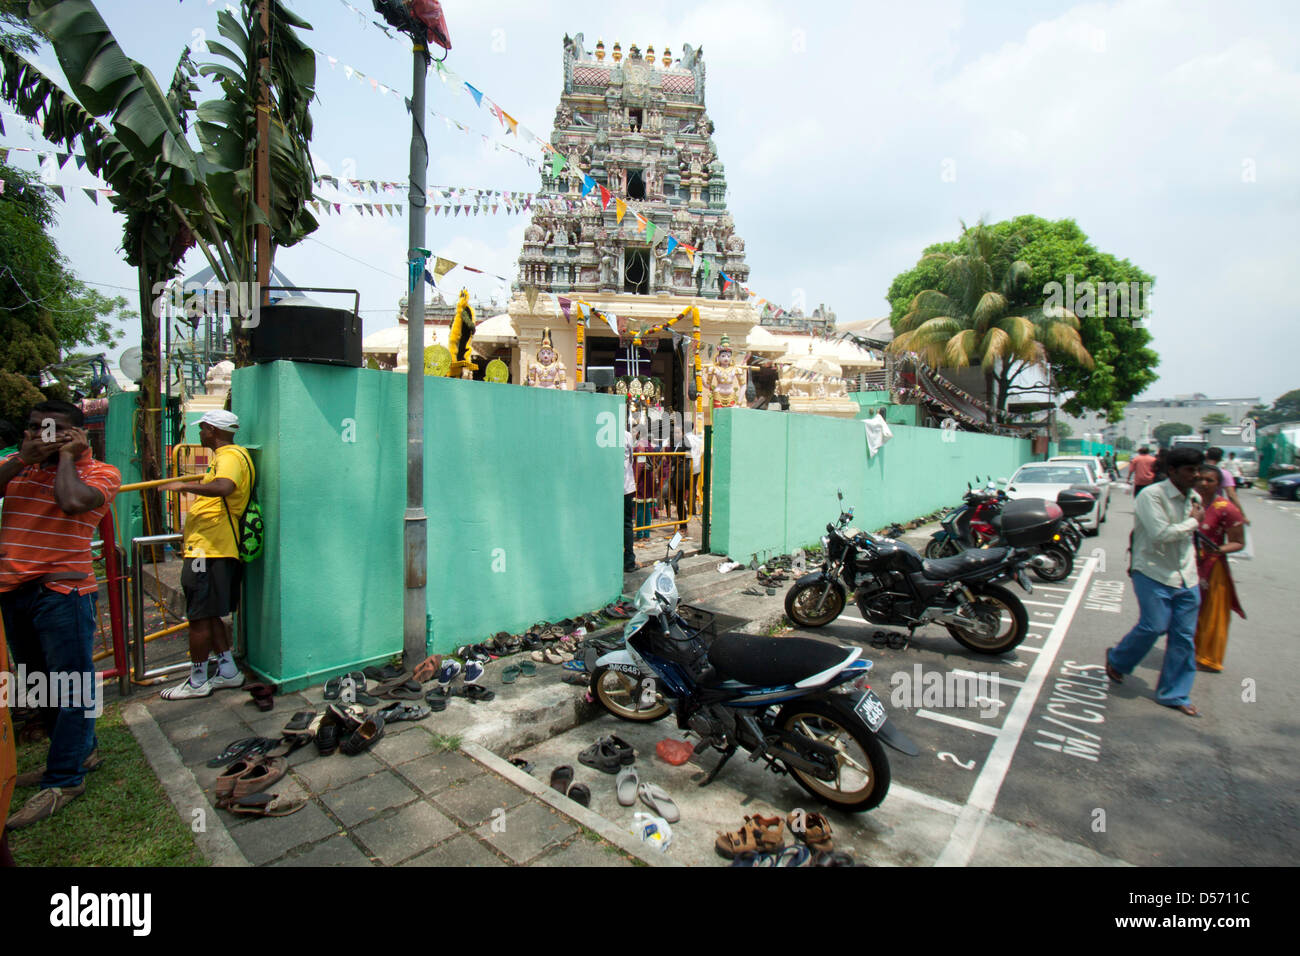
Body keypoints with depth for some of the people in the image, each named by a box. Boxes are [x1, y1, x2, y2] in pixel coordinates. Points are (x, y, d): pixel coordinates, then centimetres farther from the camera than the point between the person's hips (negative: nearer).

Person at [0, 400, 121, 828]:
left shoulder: (100, 472, -4)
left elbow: (72, 502, -23)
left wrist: (67, 455, -10)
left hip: (63, 591, -6)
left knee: (71, 684, -1)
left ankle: (64, 779, 10)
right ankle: (82, 750, 33)